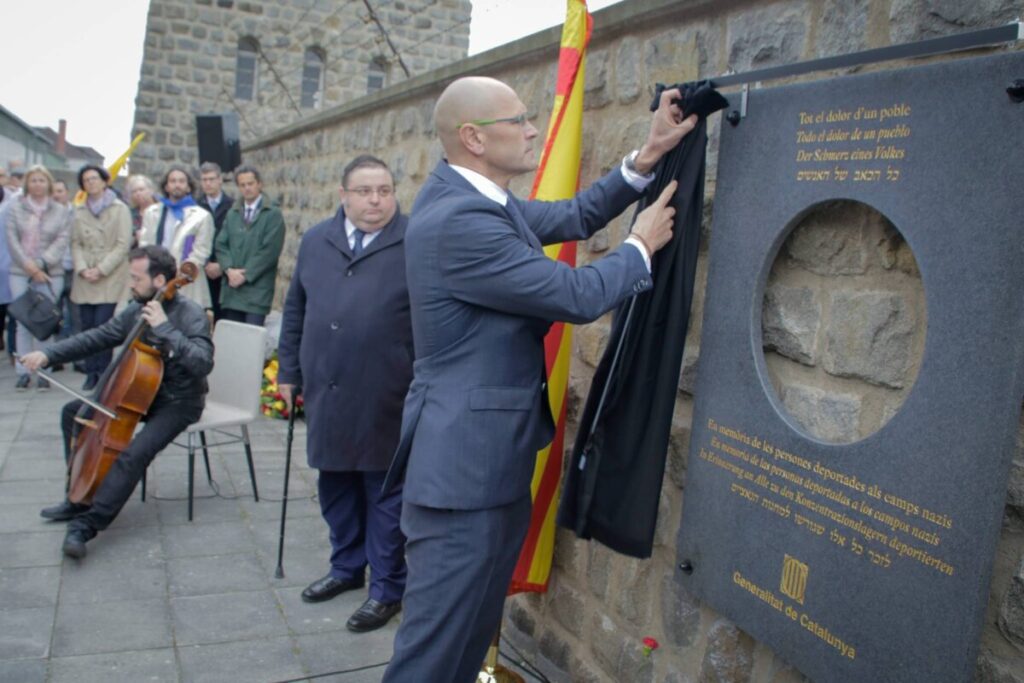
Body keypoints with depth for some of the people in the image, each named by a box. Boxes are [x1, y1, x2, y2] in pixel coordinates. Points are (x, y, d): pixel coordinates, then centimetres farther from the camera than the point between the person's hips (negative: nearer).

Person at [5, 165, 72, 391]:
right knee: (23, 323, 0)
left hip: (50, 274, 0)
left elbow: (62, 241, -4)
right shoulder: (14, 209, 7)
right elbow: (12, 240, -1)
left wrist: (41, 264, -14)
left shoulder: (61, 212, 5)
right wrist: (28, 265, -12)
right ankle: (23, 372, 7)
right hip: (20, 273, 1)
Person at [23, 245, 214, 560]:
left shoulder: (190, 314, -21)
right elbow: (96, 338, 8)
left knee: (134, 454, -29)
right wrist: (48, 354, -1)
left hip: (178, 402, -8)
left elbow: (203, 362, -34)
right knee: (74, 413, 10)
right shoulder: (137, 310, 1)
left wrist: (165, 327, -36)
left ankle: (87, 523, -16)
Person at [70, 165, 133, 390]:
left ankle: (104, 373, 1)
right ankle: (91, 373, 13)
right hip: (84, 280, 4)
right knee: (87, 327, 4)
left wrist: (101, 269, -11)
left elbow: (123, 244, -5)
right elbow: (76, 243, 11)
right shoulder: (79, 211, 13)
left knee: (103, 326, -10)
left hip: (110, 279, -4)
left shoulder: (119, 209, 1)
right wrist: (82, 268, -5)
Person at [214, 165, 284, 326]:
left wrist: (245, 275, -12)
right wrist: (229, 270, -7)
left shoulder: (273, 214, -1)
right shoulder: (232, 214, 18)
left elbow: (270, 251, -9)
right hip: (231, 288, 5)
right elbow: (220, 245, 11)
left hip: (257, 289, -5)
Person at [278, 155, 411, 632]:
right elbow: (296, 310, 16)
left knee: (385, 492, 7)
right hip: (326, 392, 5)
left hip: (386, 398, -5)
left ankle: (387, 588, 21)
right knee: (334, 486, 17)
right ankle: (347, 567, 37)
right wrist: (289, 371, 15)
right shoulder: (315, 242, 9)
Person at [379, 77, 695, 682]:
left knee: (472, 630, 24)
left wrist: (648, 156, 5)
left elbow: (572, 218, 13)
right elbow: (578, 296, -20)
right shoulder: (459, 221, -24)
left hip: (487, 457, 11)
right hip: (466, 465, -11)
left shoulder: (472, 197, 8)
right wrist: (642, 246, -2)